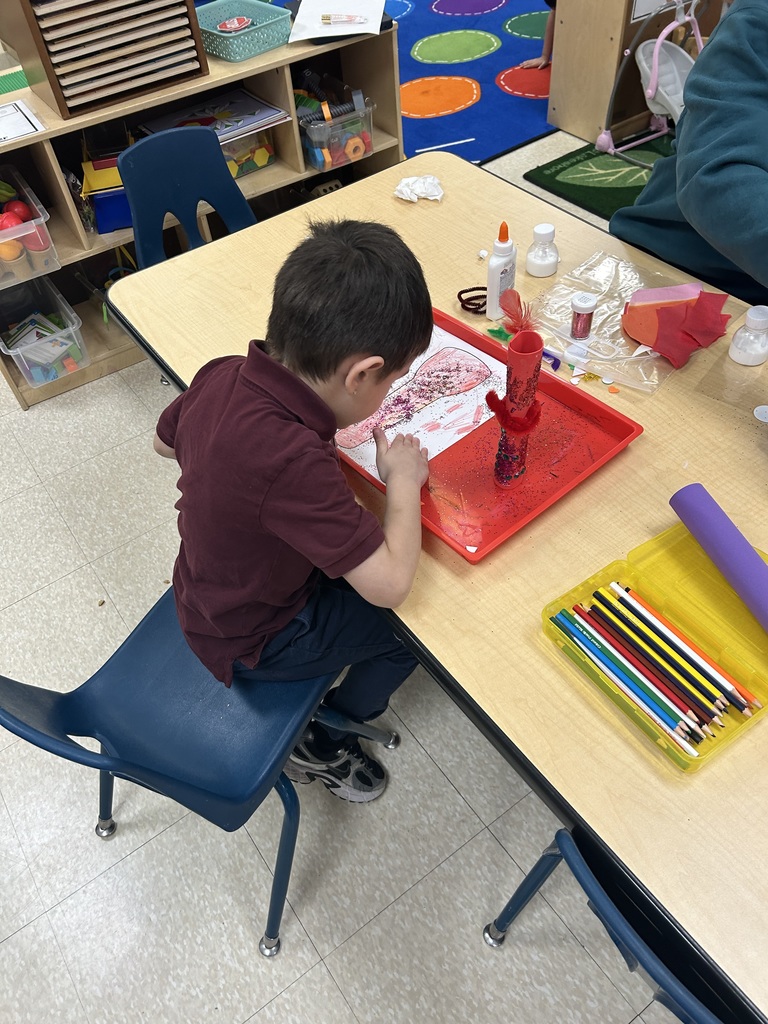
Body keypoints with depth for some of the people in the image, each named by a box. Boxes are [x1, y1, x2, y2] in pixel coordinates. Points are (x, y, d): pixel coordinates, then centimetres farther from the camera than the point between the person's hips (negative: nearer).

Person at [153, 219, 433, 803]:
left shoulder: (221, 376, -17)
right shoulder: (293, 461, -41)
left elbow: (165, 441, 5)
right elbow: (390, 585, -35)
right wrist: (405, 479, -19)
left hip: (208, 595, 7)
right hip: (251, 643, -7)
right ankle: (320, 745, 24)